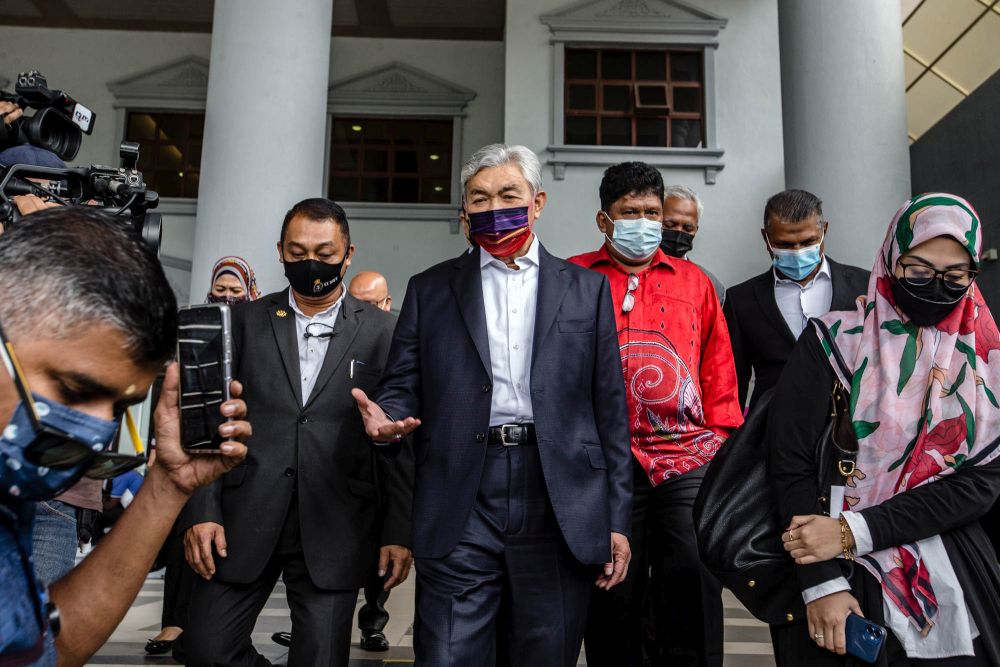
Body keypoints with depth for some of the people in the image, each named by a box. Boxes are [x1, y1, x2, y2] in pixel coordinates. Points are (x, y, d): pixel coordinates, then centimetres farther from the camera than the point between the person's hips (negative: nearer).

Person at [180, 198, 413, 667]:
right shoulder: (247, 320, 7)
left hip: (334, 528, -1)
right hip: (245, 519, 2)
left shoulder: (379, 331, 2)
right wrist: (201, 510, -3)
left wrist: (399, 532, -2)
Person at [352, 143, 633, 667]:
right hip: (461, 509, 0)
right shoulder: (429, 289, 12)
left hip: (559, 509, 1)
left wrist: (617, 520, 4)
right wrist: (385, 418, -15)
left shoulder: (587, 289, 10)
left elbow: (609, 409, 7)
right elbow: (402, 386, 9)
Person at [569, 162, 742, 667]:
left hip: (689, 459, 2)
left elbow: (719, 373, 14)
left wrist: (724, 445, 5)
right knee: (612, 603, 9)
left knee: (694, 592, 2)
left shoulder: (695, 281, 14)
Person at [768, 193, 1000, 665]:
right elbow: (791, 463, -11)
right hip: (839, 578, -2)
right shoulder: (835, 342, -9)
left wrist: (854, 532, -18)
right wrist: (821, 584, -17)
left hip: (953, 582, 3)